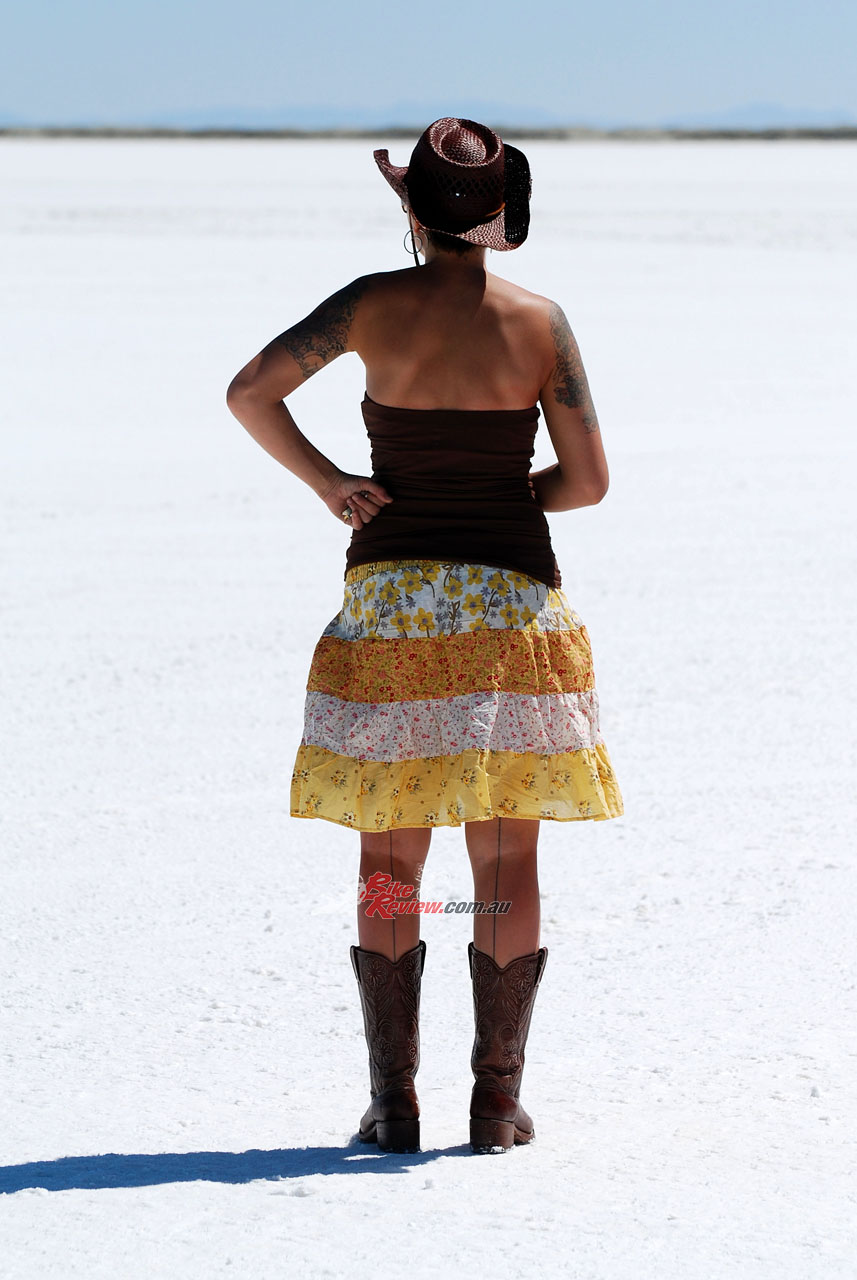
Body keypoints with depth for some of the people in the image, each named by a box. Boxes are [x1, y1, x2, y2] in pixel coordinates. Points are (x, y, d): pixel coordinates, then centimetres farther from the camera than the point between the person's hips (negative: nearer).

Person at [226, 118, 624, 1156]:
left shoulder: (377, 305, -4)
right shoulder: (539, 322, -3)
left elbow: (250, 391, -5)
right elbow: (588, 481, -1)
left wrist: (329, 483, 3)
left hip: (392, 594, 0)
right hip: (511, 595, 0)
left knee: (390, 863, 9)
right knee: (508, 864, 6)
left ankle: (392, 1104, 7)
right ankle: (497, 1102, 6)